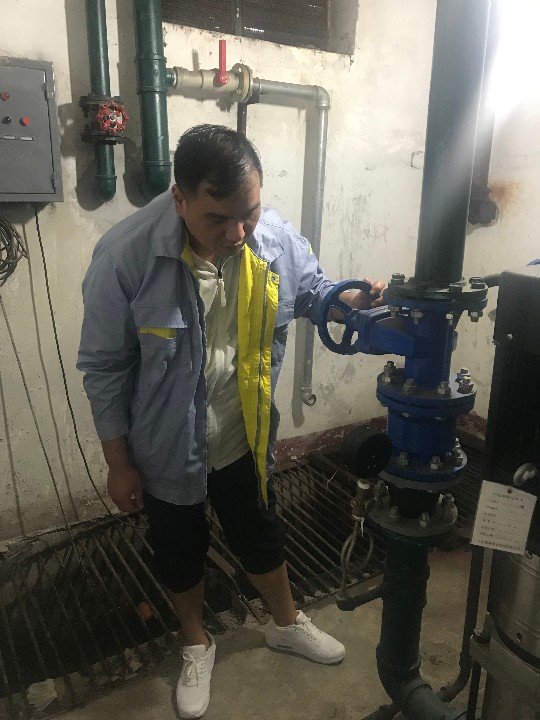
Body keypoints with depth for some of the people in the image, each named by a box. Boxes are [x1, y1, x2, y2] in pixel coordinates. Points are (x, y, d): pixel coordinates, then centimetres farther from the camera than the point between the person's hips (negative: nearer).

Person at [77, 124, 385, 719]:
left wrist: (355, 299, -17)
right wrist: (118, 465, -8)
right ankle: (196, 643, 52)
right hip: (166, 451, -2)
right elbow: (105, 369, -15)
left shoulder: (275, 237, -15)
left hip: (245, 439, 3)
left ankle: (286, 624, 54)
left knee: (261, 537, 24)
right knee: (179, 554, 21)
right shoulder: (124, 257, -26)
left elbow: (312, 290, 5)